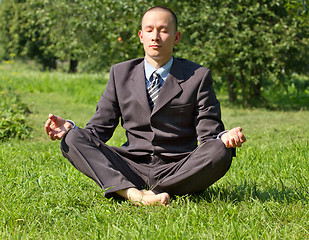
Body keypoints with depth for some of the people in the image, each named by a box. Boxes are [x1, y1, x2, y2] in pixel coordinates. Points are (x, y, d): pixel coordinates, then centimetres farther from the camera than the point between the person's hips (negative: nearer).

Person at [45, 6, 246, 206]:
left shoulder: (198, 76, 5)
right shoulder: (120, 73, 12)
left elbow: (208, 132, 0)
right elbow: (100, 128, 10)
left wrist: (223, 138, -25)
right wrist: (70, 128, -12)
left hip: (179, 171, -2)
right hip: (132, 170, 2)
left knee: (219, 152, -32)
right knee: (72, 139, -19)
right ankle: (131, 193, -39)